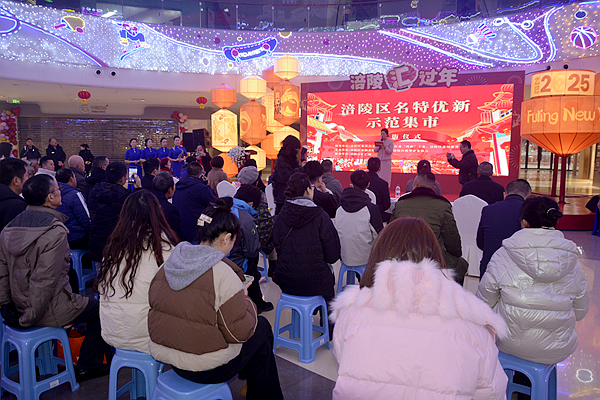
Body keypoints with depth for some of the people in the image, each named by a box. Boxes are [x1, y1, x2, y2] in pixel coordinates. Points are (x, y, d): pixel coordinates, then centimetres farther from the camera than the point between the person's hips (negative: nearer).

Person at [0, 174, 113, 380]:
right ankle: (86, 367, 20)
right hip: (50, 312, -8)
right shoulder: (55, 232, -23)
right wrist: (29, 318, -15)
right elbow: (45, 280, -25)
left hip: (19, 306, 9)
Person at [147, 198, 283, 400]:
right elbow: (239, 332, -21)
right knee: (262, 327, 15)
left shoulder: (168, 265, -2)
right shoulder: (223, 274, -23)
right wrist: (247, 302, -2)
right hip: (207, 367, -7)